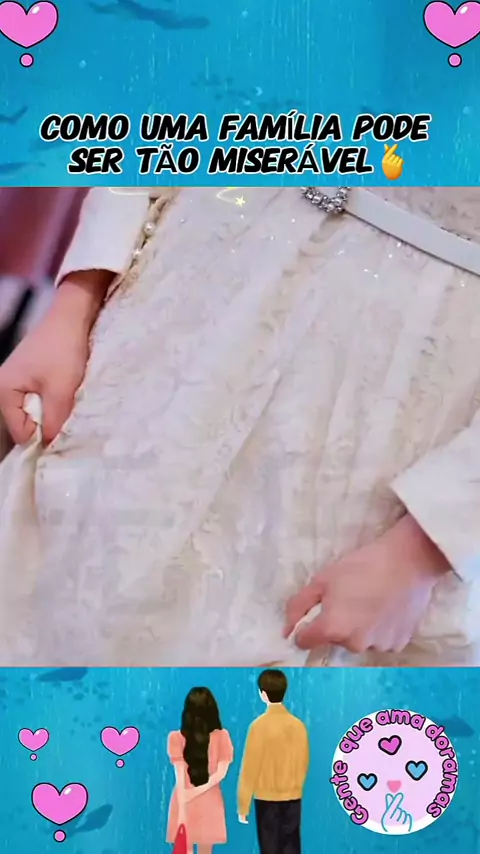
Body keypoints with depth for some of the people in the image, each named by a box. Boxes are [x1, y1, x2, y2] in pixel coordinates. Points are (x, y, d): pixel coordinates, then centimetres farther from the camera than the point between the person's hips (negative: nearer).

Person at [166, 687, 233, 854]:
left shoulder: (177, 737, -10)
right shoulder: (221, 736, -6)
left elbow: (180, 777, -12)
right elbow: (221, 772, -11)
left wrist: (182, 810, -12)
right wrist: (201, 790, -10)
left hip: (185, 802, -1)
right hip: (210, 801, 1)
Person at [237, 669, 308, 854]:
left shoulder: (260, 725, -14)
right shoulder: (299, 725, -1)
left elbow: (250, 767, -11)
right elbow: (303, 764, 8)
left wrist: (243, 805, -3)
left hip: (267, 799, -4)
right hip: (293, 798, 4)